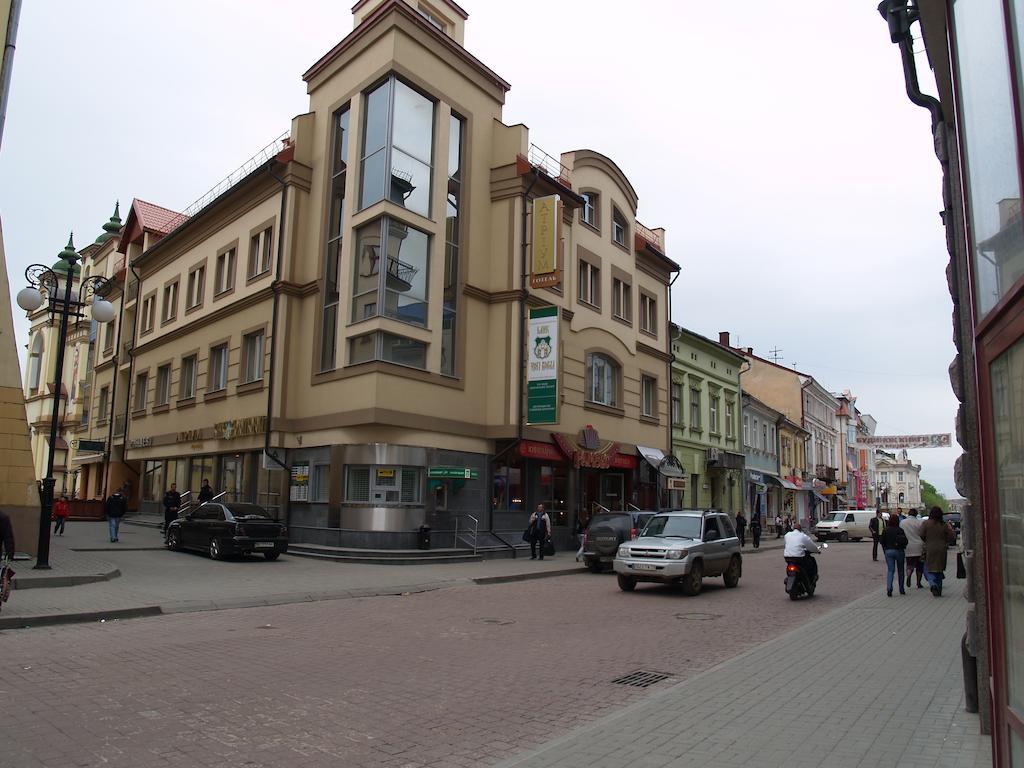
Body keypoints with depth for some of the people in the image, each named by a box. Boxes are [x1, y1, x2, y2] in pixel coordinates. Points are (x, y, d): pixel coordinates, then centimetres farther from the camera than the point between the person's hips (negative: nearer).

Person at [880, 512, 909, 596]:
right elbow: (905, 541, -10)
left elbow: (882, 541, 1)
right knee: (900, 571, 14)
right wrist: (902, 547, 10)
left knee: (890, 570, 2)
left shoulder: (885, 530, -2)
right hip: (899, 551, -1)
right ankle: (901, 589, 23)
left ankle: (889, 588, -18)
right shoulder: (900, 530, -8)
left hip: (888, 551, 1)